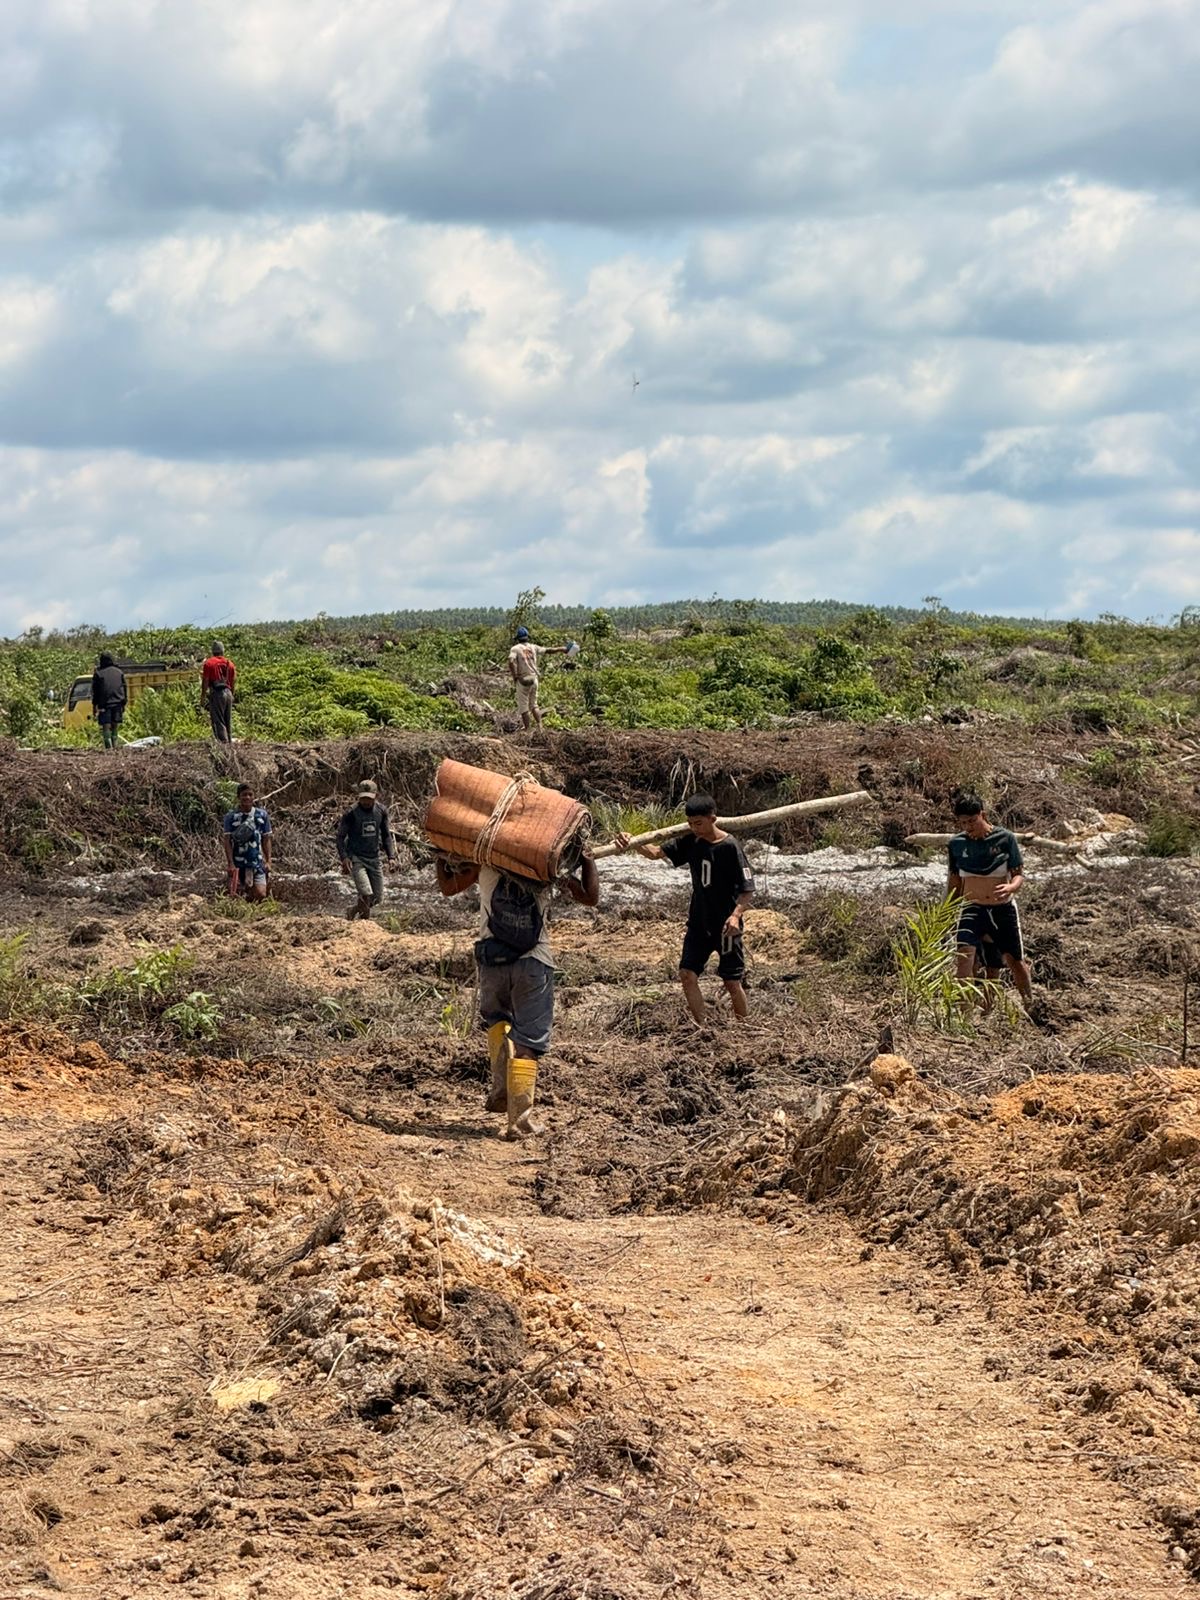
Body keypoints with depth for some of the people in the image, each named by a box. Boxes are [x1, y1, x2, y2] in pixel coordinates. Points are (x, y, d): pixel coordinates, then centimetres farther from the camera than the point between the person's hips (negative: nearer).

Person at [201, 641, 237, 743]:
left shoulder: (209, 663, -2)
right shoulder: (230, 664, 12)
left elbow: (205, 682, -5)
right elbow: (233, 682, 15)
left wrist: (202, 700, -2)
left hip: (216, 693, -5)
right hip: (228, 693, 5)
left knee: (218, 722, -6)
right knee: (228, 722, 12)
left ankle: (223, 742, -16)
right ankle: (230, 742, 13)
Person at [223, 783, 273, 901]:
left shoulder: (262, 815, 3)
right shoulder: (231, 817, -3)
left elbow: (266, 839, 8)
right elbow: (227, 841, -5)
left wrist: (268, 861, 0)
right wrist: (230, 863, -12)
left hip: (257, 863, 1)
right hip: (237, 863, -1)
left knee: (260, 895, -12)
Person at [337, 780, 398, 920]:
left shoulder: (381, 811, 1)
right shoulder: (352, 813, -11)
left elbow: (386, 836, 12)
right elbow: (340, 836, -5)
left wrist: (391, 856, 1)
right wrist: (344, 857, -18)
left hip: (374, 859, 5)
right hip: (356, 859, -5)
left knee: (377, 897, 7)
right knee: (366, 894, -21)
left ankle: (353, 911, 32)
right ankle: (366, 919, 3)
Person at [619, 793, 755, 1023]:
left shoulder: (730, 847, -16)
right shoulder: (690, 843, 1)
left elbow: (748, 890, -15)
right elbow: (657, 853, 1)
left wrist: (736, 914, -30)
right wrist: (633, 844, -18)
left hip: (725, 926, -6)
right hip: (699, 922, 6)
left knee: (732, 981, 2)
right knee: (687, 974, -1)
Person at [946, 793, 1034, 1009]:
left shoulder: (1005, 839, -7)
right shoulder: (957, 843, 1)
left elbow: (1019, 874, -6)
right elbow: (954, 880, 13)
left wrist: (1011, 887, -29)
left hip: (1003, 908, -1)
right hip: (973, 908, 1)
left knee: (1015, 961, 9)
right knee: (965, 953, -22)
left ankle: (1030, 1006, 28)